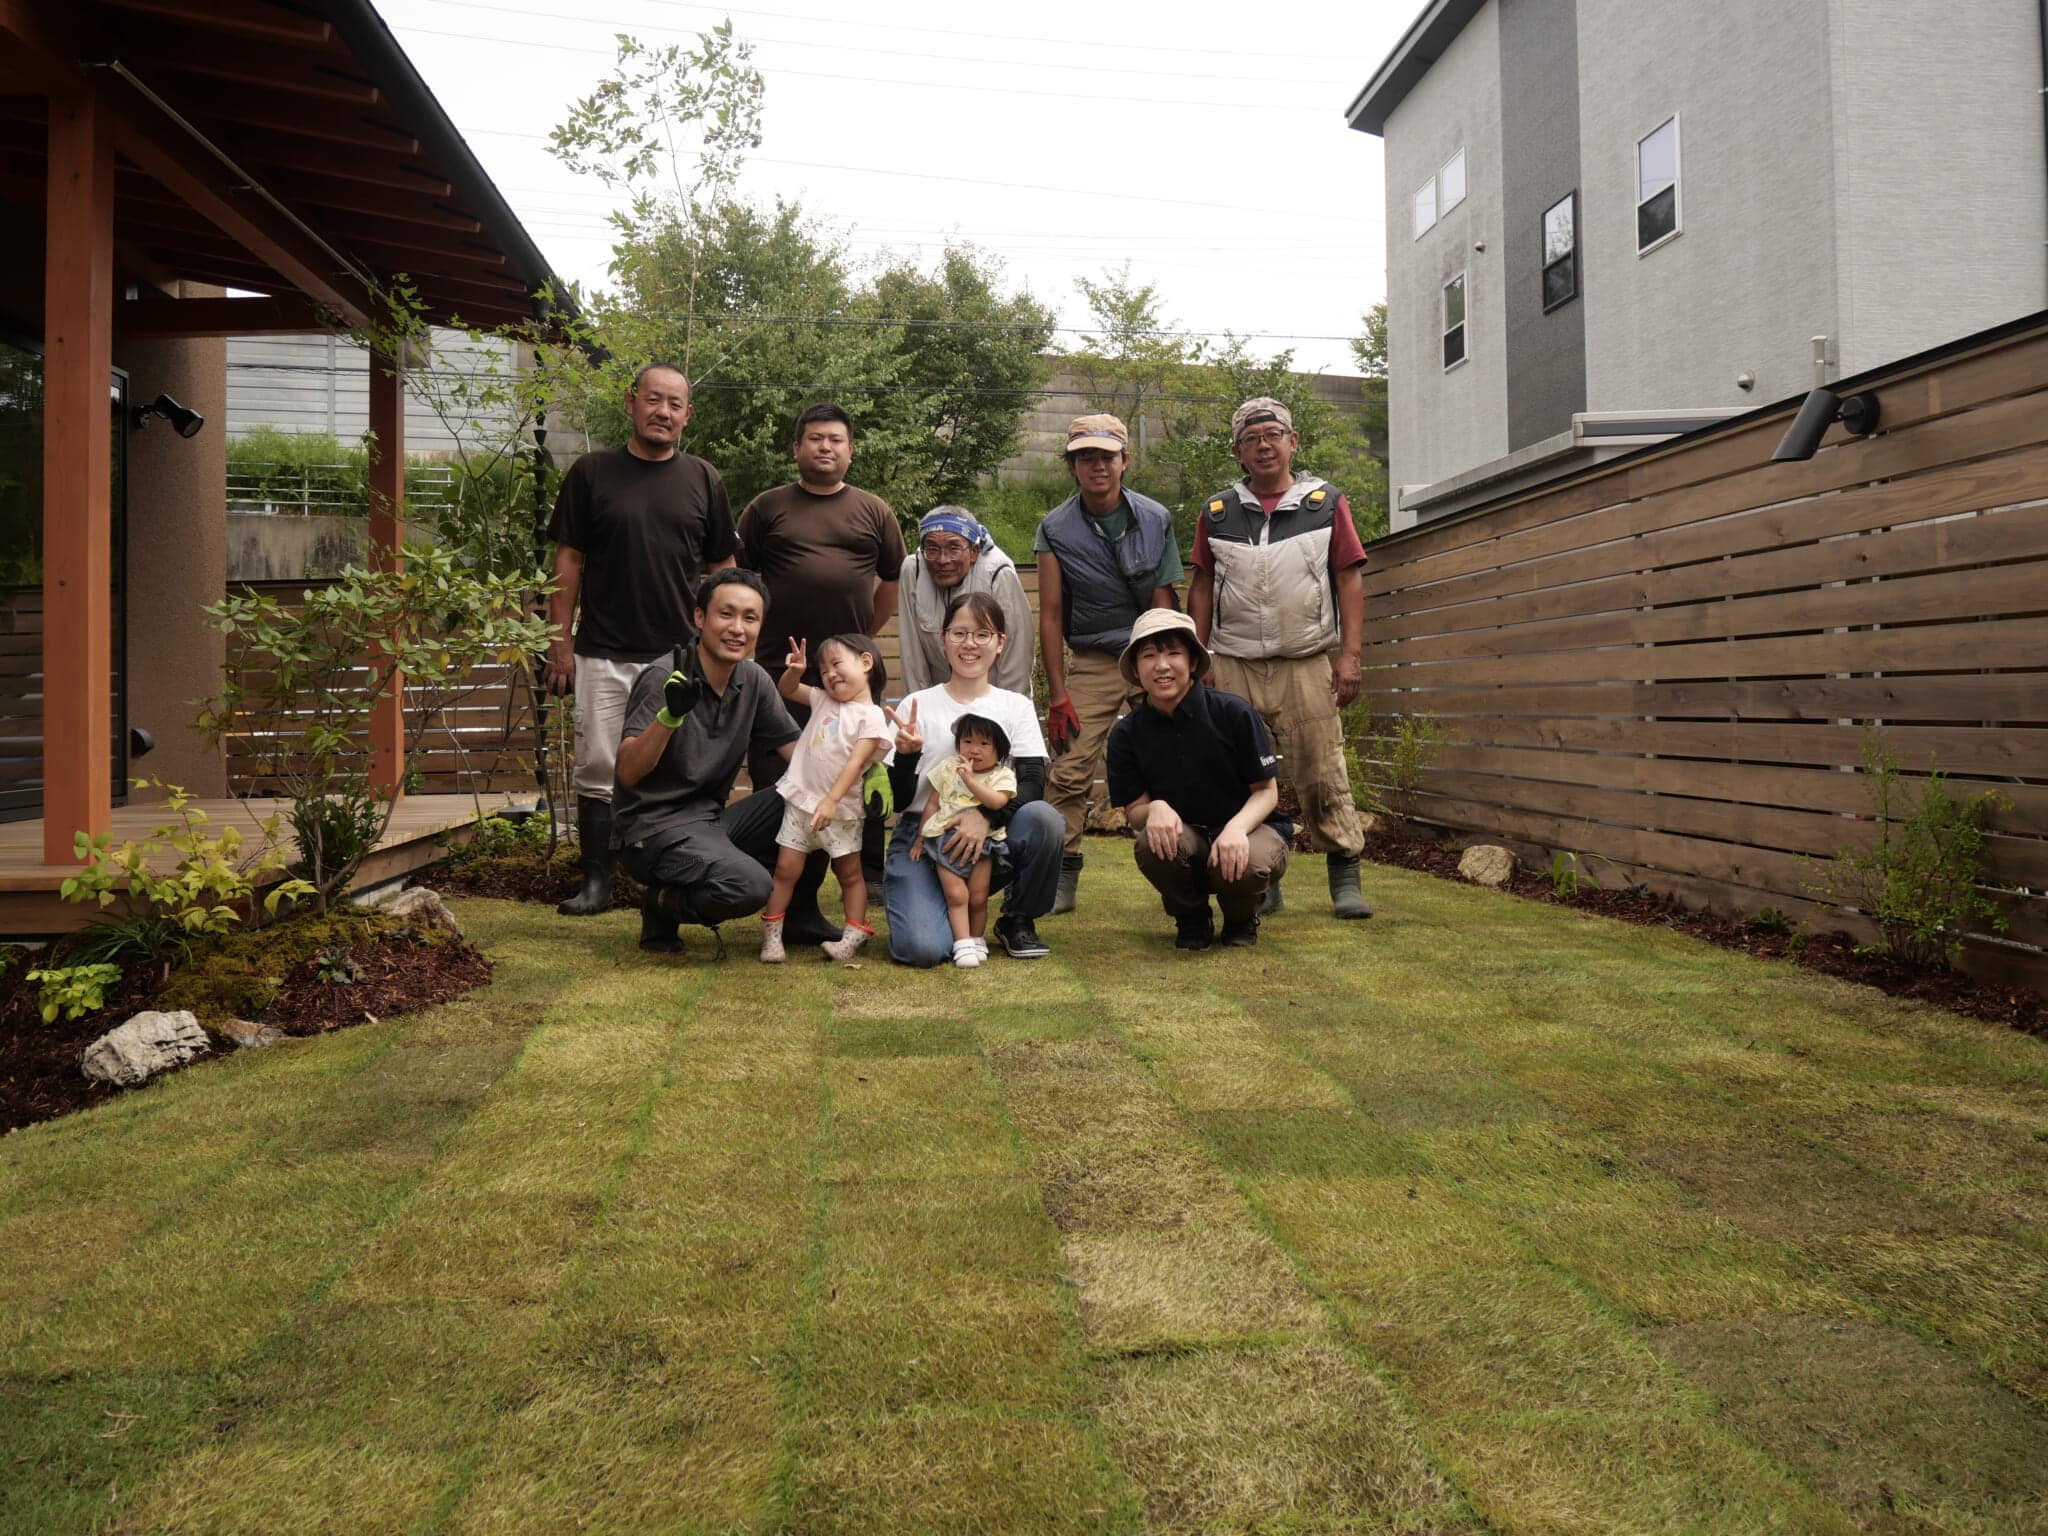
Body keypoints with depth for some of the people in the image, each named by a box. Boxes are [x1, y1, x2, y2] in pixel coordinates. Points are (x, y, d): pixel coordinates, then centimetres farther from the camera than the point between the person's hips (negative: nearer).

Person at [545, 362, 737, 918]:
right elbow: (568, 561, 4)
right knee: (598, 772, 3)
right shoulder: (592, 472, 4)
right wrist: (560, 642, -1)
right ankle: (596, 883, 13)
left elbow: (722, 570, 12)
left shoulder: (703, 481, 8)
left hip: (681, 655, 1)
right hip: (603, 655, -1)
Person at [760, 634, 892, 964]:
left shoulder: (871, 716, -11)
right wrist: (795, 671, -2)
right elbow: (788, 690, 21)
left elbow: (856, 762, -19)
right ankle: (771, 936, 10)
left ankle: (853, 937, 12)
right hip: (801, 800, 5)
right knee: (786, 868, 3)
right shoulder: (823, 700, 9)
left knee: (850, 874, 7)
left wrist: (831, 800, -27)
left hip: (840, 808, -5)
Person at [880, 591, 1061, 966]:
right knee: (923, 948, -27)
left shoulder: (1016, 707, 5)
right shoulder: (917, 706, 2)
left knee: (1043, 817, -31)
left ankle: (1018, 921, -3)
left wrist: (987, 817, -27)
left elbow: (1032, 784, -9)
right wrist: (906, 755, -20)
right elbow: (899, 799, 0)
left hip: (990, 838, 2)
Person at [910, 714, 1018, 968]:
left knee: (978, 898, 1)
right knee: (956, 895, -9)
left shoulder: (1001, 775, 1)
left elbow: (997, 802, -20)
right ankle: (963, 943, -5)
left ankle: (977, 939, 21)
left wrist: (969, 779, -22)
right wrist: (920, 839, 12)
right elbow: (933, 805, 13)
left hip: (981, 842, -1)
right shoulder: (948, 768, 9)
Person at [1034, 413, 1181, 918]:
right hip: (1090, 662, 0)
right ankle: (1061, 879, 0)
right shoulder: (1055, 529, -2)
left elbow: (1163, 605, -1)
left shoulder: (1156, 520, 0)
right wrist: (1056, 695, -6)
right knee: (1070, 772, -9)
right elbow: (1050, 615, -1)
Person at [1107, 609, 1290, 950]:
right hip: (1183, 833, 2)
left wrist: (1237, 827, -29)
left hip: (1249, 825, -1)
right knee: (1152, 844, -33)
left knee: (1244, 866, -36)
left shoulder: (1232, 712, -12)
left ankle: (1241, 920, 5)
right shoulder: (1127, 734, -4)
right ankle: (1190, 919, 1)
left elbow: (1267, 791, -8)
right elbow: (1133, 812, -3)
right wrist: (1155, 809, -28)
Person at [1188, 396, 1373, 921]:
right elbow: (1202, 587, 14)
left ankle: (1345, 880, 4)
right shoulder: (1217, 512, 12)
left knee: (1322, 775, -5)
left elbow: (1350, 579, 5)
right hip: (1234, 667, 2)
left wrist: (1350, 655, -3)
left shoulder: (1326, 503, 7)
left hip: (1306, 666, -2)